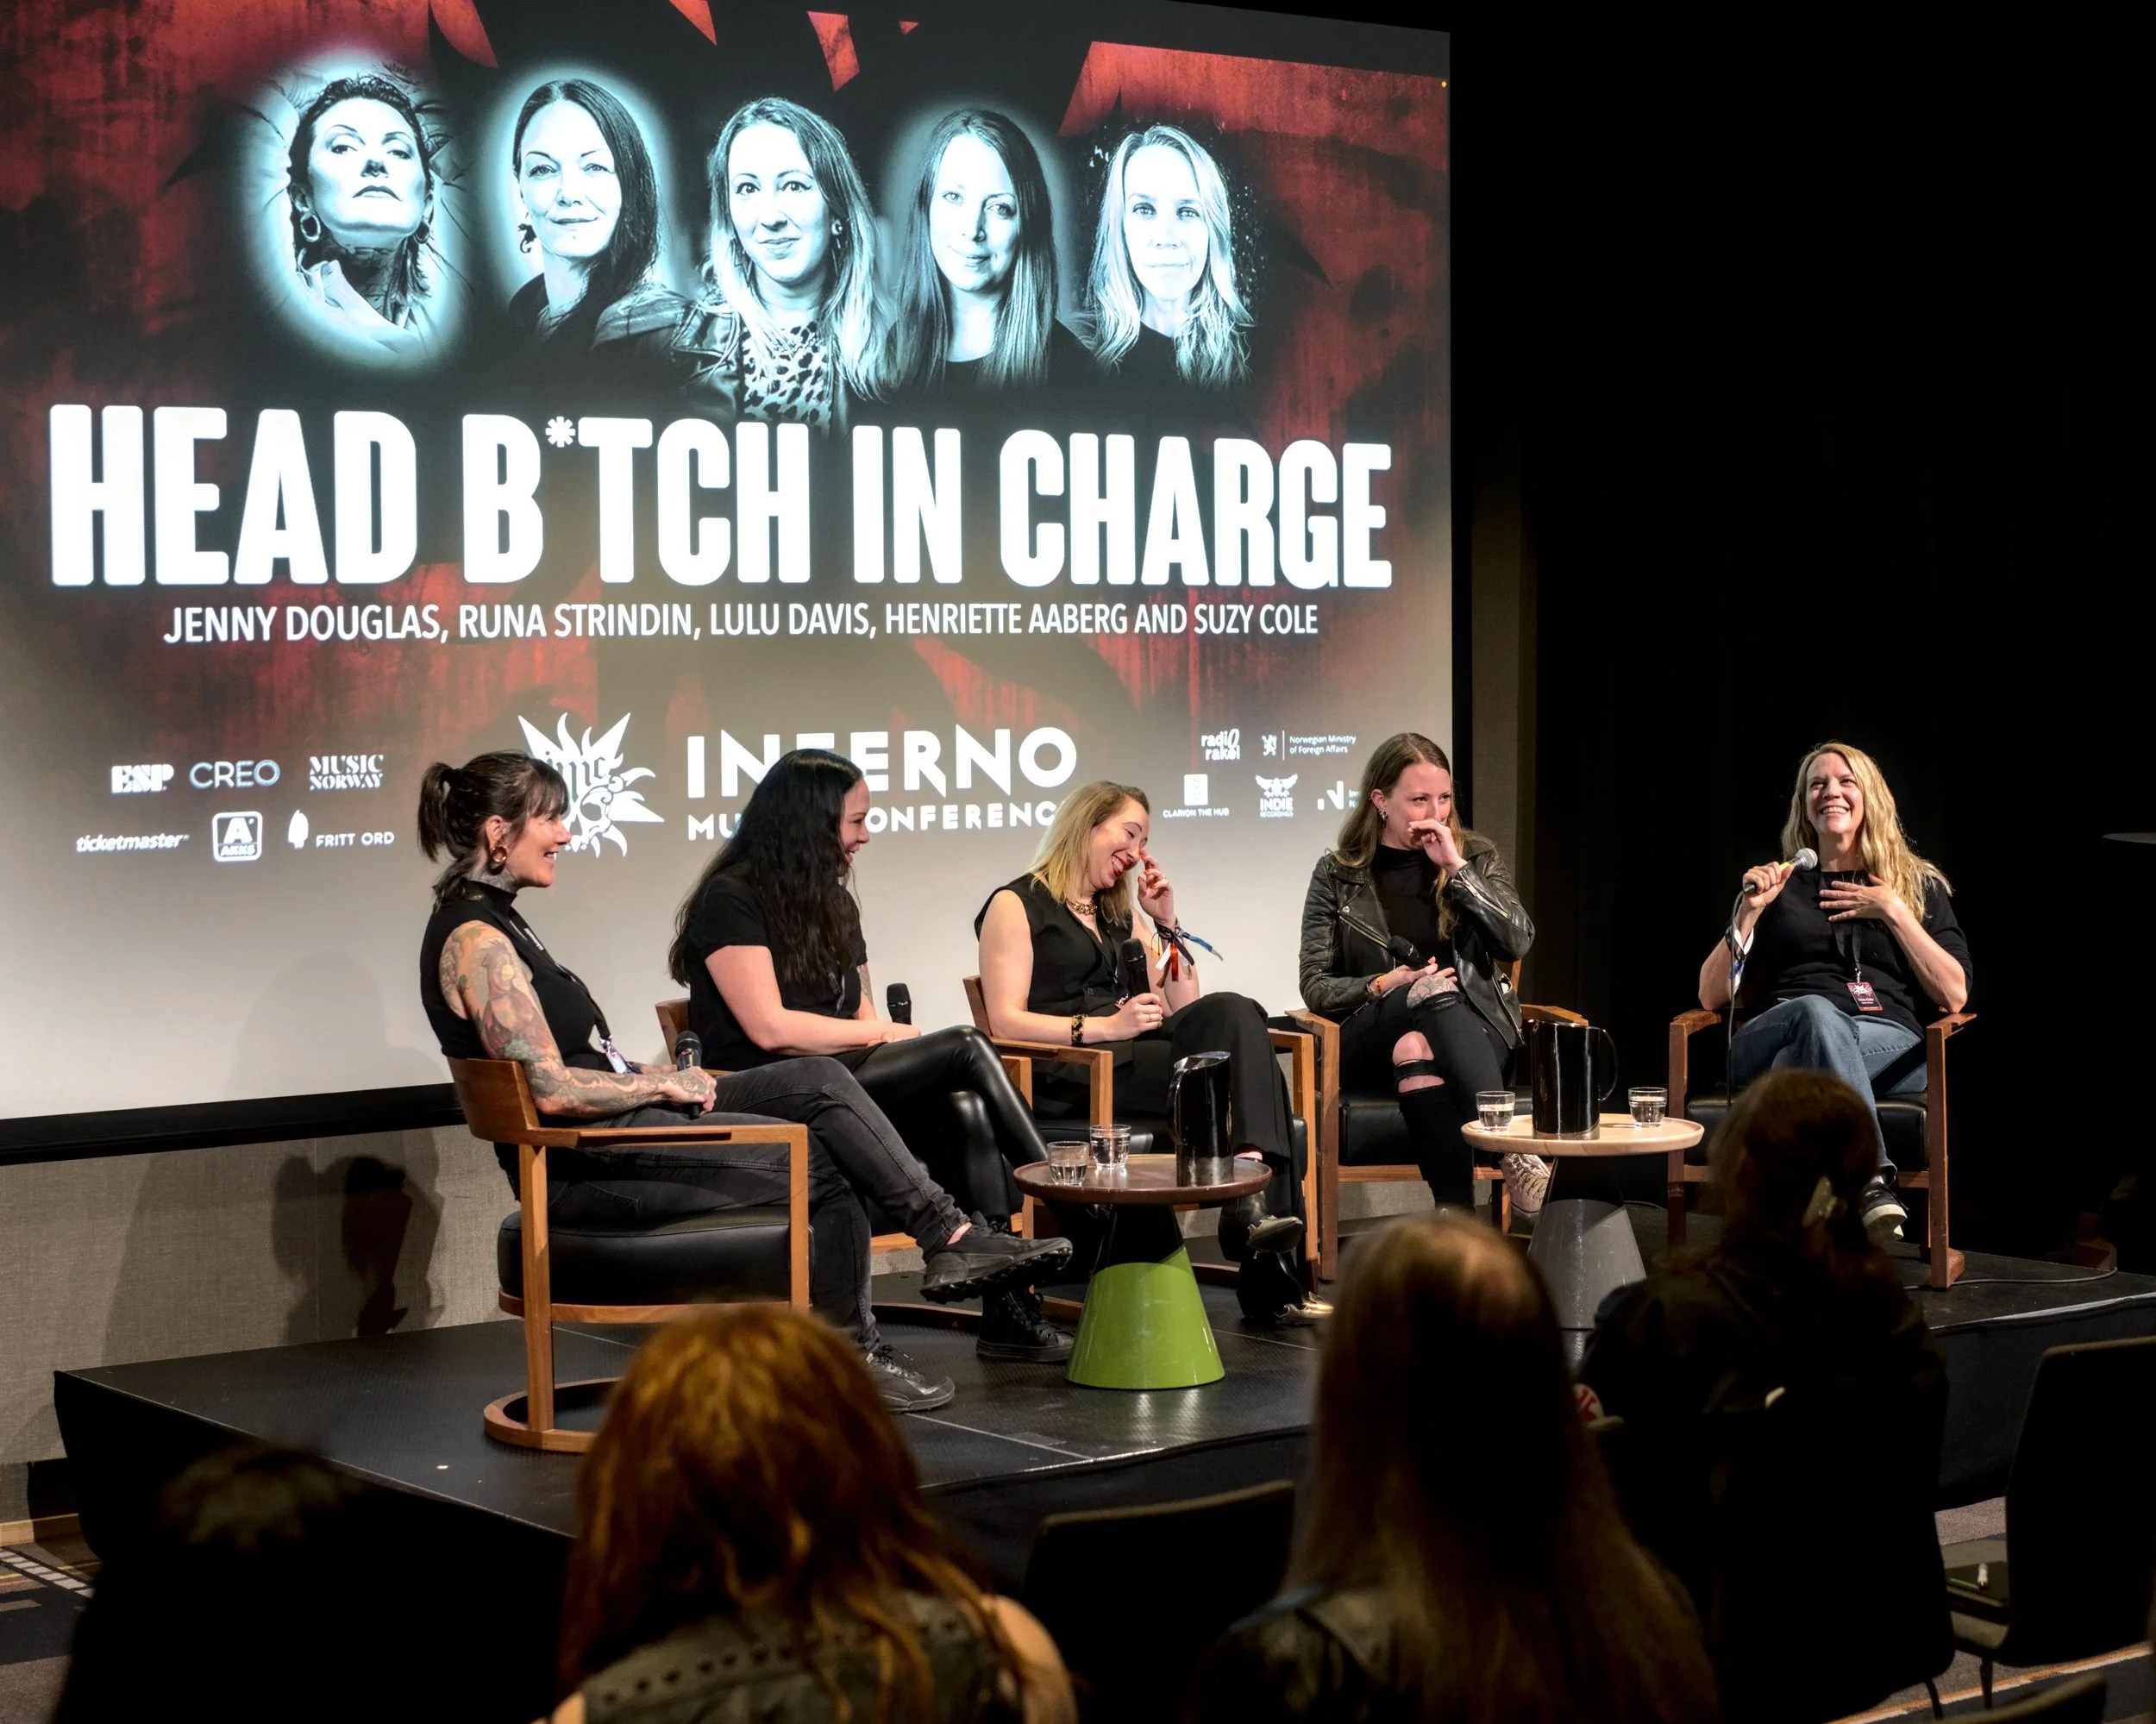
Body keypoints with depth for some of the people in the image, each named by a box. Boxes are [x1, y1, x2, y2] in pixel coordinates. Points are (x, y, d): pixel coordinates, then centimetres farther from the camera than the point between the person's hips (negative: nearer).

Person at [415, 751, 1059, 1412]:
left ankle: (948, 1236, -4)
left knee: (819, 1079, -2)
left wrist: (655, 1078, 4)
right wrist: (662, 1084, -10)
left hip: (616, 1124, 10)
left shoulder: (494, 921, 16)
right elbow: (550, 1089, -22)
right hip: (579, 1168, -10)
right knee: (821, 1162, -12)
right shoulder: (474, 939, -16)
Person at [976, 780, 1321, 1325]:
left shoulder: (1119, 914, 28)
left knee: (1231, 1012, -26)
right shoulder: (1016, 905, 7)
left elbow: (1186, 1008, 25)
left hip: (1139, 1055, 6)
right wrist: (1104, 1026, -17)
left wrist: (1167, 922, 16)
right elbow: (1005, 1020, -7)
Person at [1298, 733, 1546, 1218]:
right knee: (1435, 992, -36)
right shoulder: (1337, 874, 8)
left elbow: (1519, 942, -3)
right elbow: (1315, 987, 4)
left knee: (1416, 1047, -37)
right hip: (1370, 1044, -1)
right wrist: (1385, 985, -15)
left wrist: (1456, 868, -8)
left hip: (1473, 1031, 1)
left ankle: (1456, 1215, -52)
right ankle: (1511, 1146, -53)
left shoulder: (1476, 856, 12)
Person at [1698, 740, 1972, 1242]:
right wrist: (1749, 911, 3)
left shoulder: (1920, 886, 22)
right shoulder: (1779, 884, 25)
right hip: (1770, 1039, 0)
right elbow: (1712, 996, 15)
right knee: (1816, 1009, -38)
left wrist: (1893, 913, 2)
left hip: (1887, 1045, 0)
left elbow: (1953, 996, 6)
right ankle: (1872, 1180, -55)